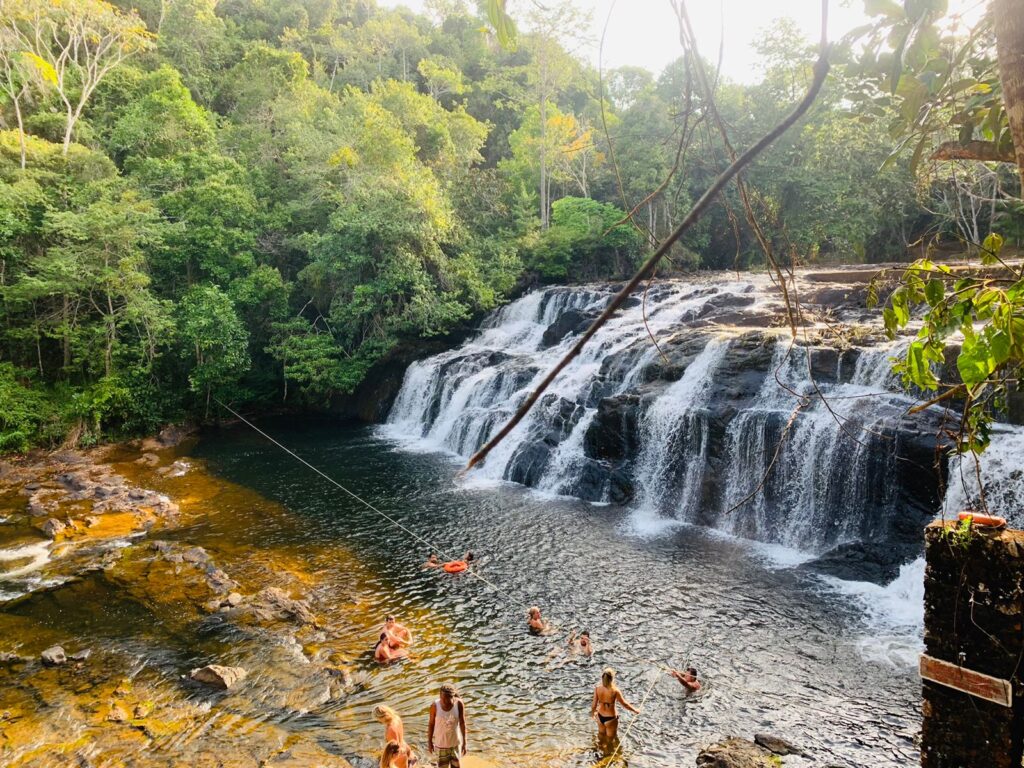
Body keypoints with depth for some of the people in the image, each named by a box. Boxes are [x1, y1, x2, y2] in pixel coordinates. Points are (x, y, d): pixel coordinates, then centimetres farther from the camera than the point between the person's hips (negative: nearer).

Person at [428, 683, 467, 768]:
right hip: (441, 741, -1)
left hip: (455, 740, 1)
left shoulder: (459, 703, -23)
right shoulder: (435, 706, -24)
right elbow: (431, 724, -10)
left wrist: (464, 742, -10)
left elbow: (462, 722, -14)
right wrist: (429, 742, 0)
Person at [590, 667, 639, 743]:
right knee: (610, 739, 22)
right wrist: (635, 710, 2)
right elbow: (624, 703, -16)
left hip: (600, 716, 4)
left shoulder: (597, 689, -19)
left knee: (601, 734, 32)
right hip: (610, 718, -4)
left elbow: (594, 704, -12)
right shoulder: (615, 691, -28)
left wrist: (592, 712, 11)